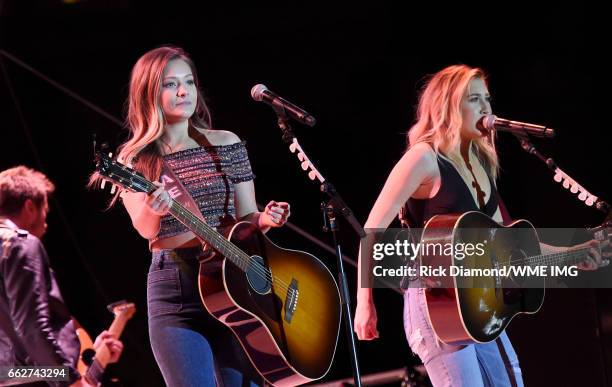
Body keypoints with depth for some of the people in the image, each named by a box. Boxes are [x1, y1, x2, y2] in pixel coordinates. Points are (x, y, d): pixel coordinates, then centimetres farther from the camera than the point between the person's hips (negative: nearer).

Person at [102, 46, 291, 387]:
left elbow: (246, 219, 10)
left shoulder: (226, 144, 8)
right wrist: (152, 209, -39)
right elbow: (144, 228, -15)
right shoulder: (135, 160, 2)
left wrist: (264, 220, -13)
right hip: (174, 287, -2)